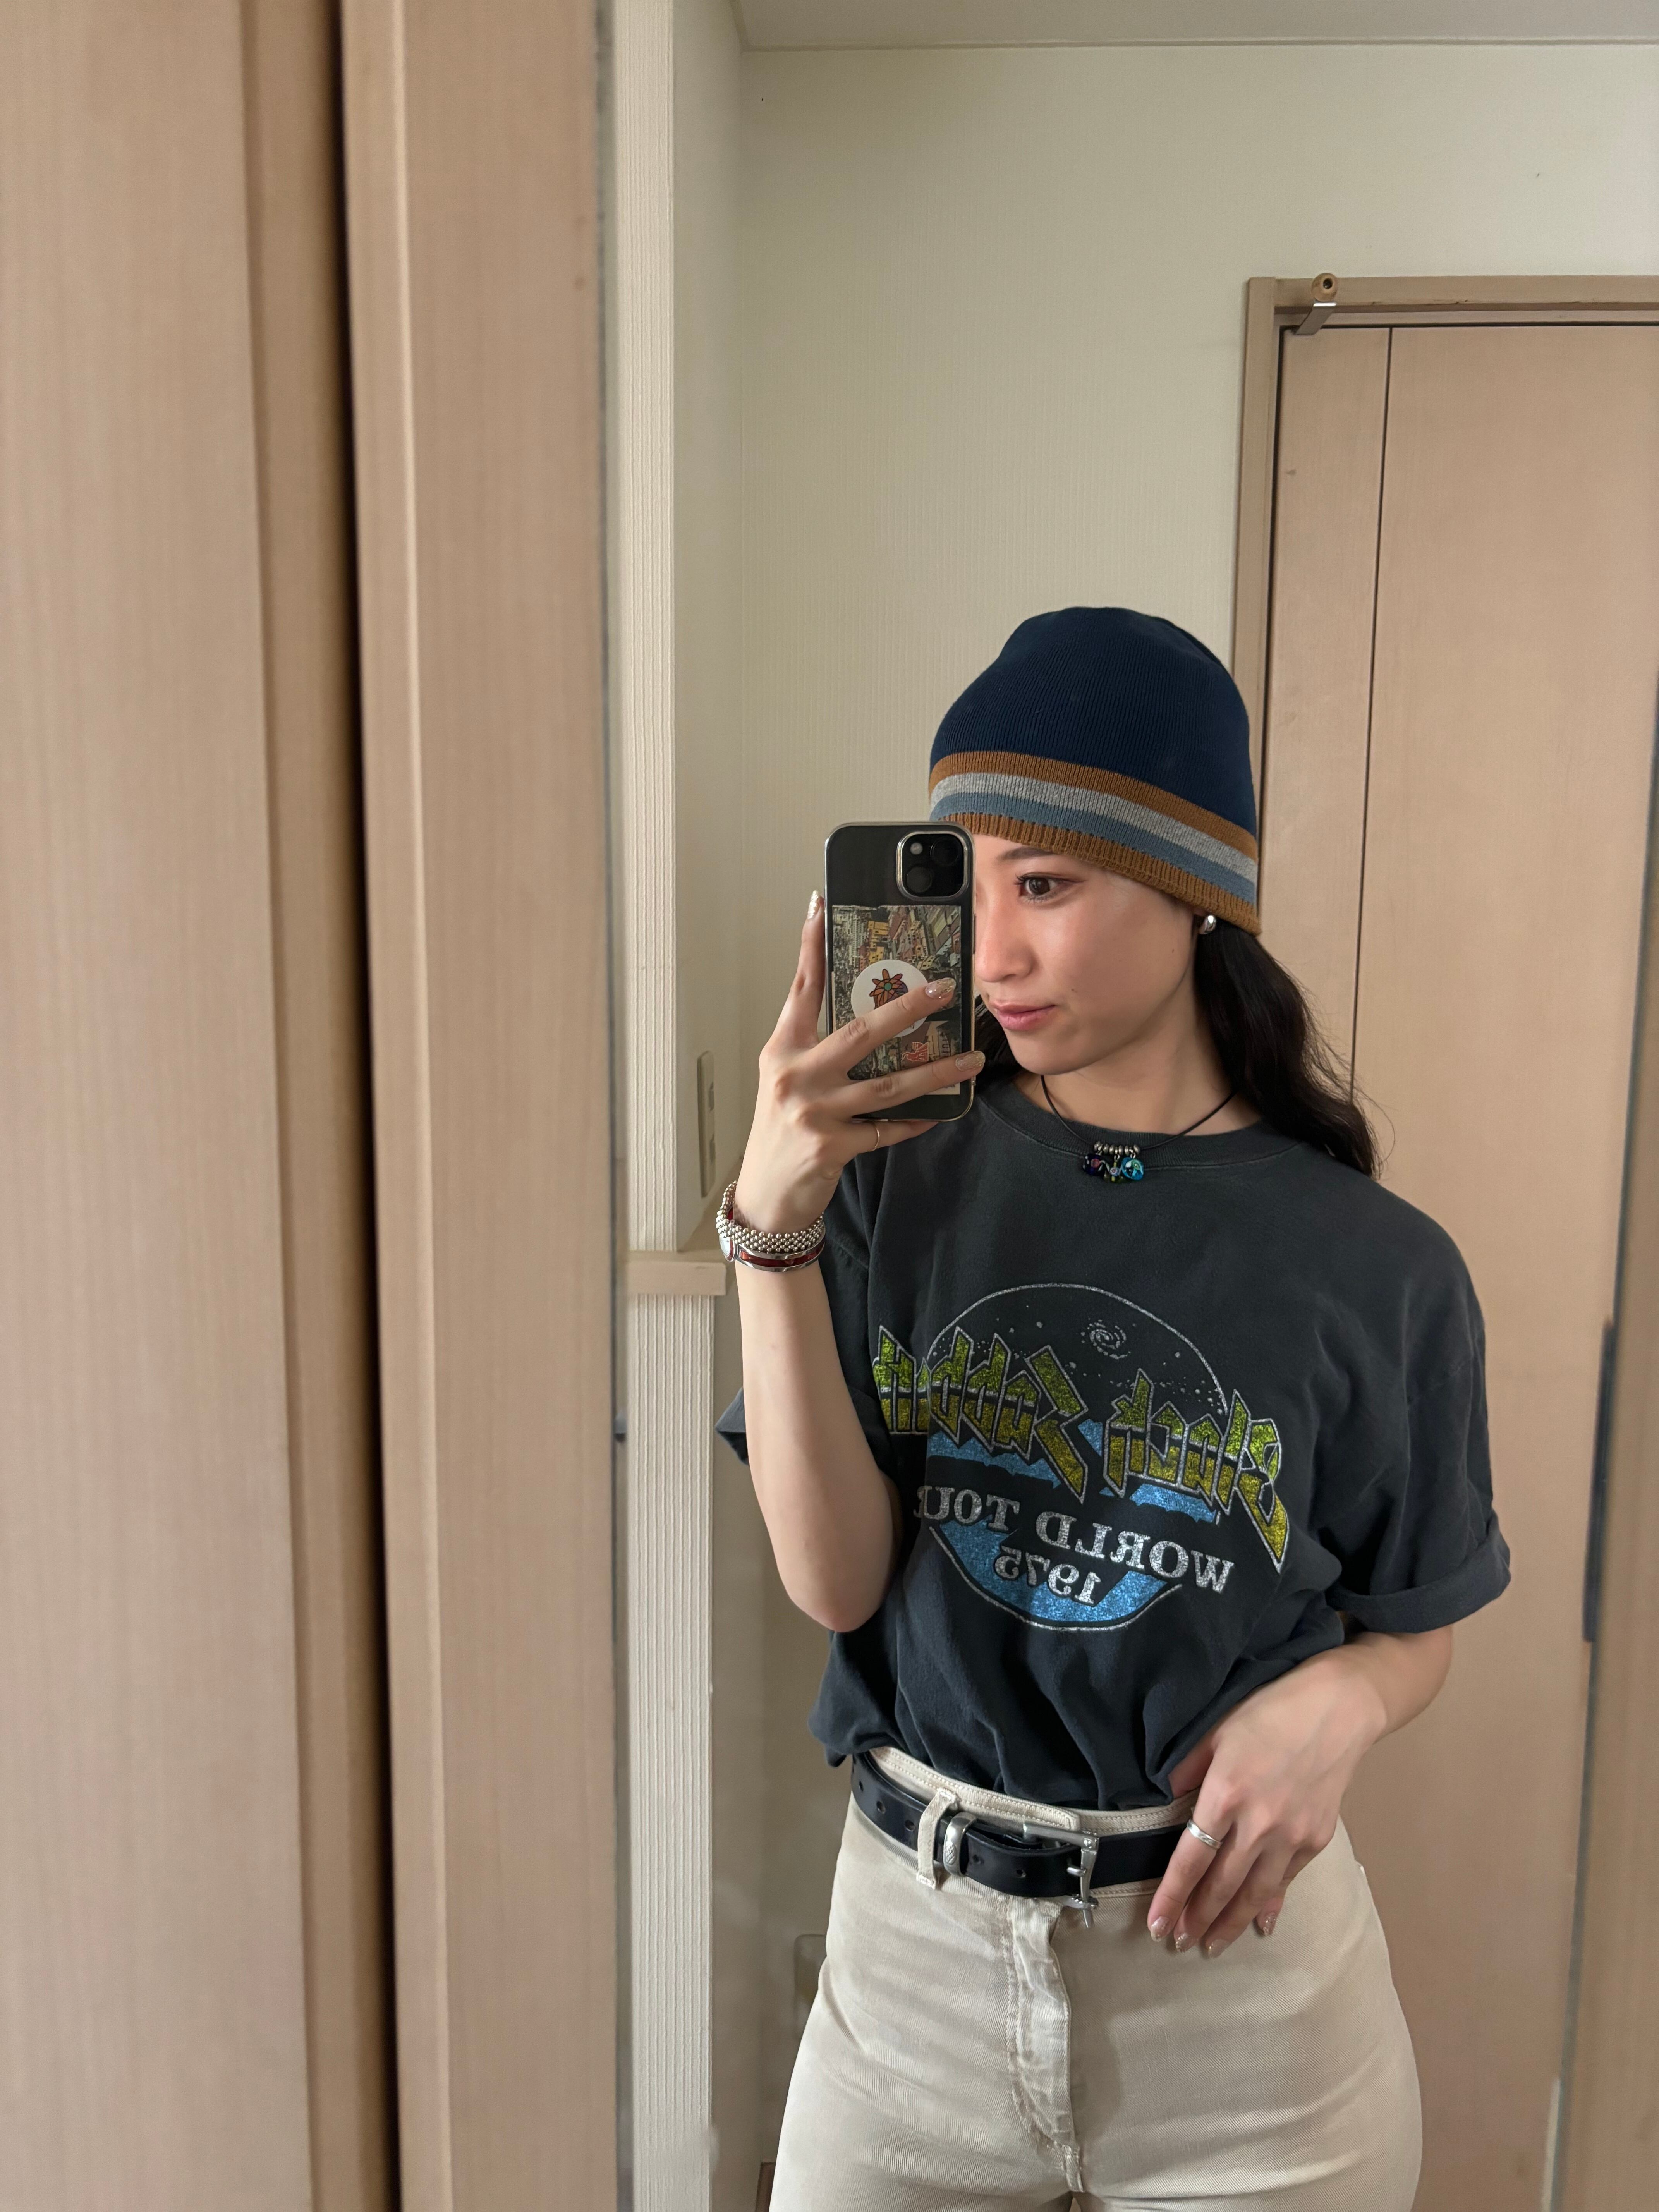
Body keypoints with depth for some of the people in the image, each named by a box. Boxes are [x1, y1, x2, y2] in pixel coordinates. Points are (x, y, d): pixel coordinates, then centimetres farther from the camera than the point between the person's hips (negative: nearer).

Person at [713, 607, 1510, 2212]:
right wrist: (774, 1227, -24)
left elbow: (1415, 1626, 2)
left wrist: (1335, 1702, -20)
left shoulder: (1377, 1269, -11)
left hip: (1233, 1945, 0)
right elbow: (836, 1581, -14)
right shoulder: (897, 1180, -9)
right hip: (912, 1935, 1)